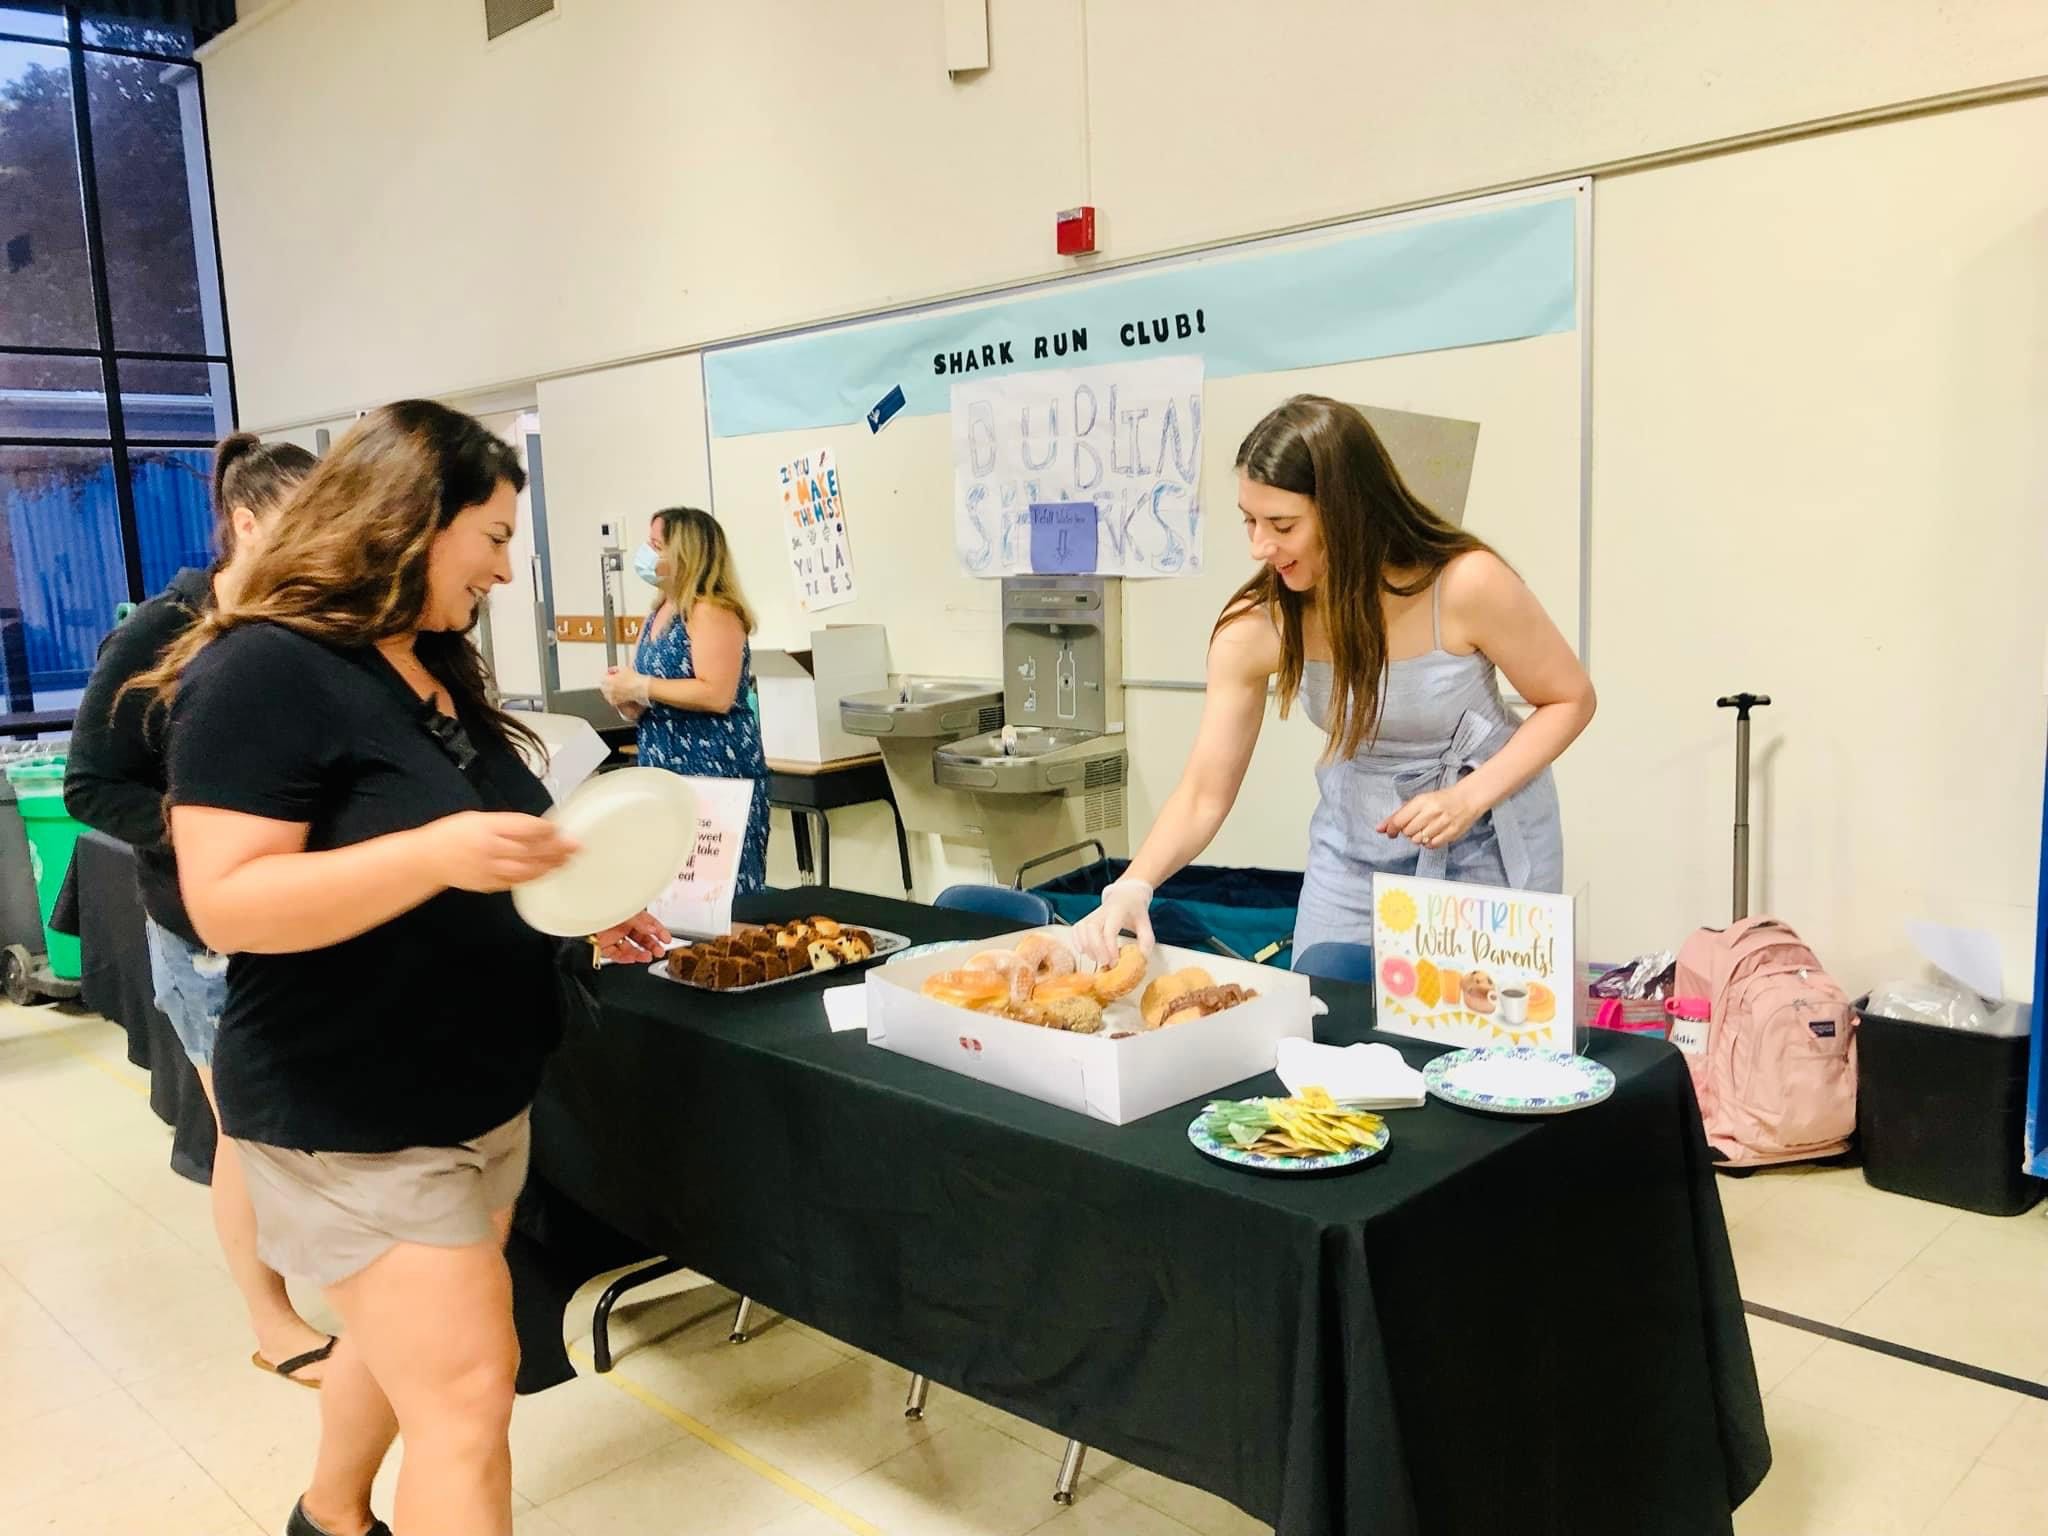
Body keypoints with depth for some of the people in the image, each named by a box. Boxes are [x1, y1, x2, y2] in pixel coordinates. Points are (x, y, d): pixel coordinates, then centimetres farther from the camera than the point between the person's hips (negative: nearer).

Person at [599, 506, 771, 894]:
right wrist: (626, 696, -1)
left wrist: (641, 687, -16)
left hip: (715, 771, -9)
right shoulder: (659, 613, 14)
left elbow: (716, 696, -23)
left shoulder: (711, 611, -12)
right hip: (666, 770, 9)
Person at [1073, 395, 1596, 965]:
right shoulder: (1254, 626, -19)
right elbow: (1204, 794, -14)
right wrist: (1134, 886, -31)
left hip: (1486, 842, -2)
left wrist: (1469, 797, -24)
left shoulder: (1466, 584, -26)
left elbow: (1570, 700, -10)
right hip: (1356, 841, 2)